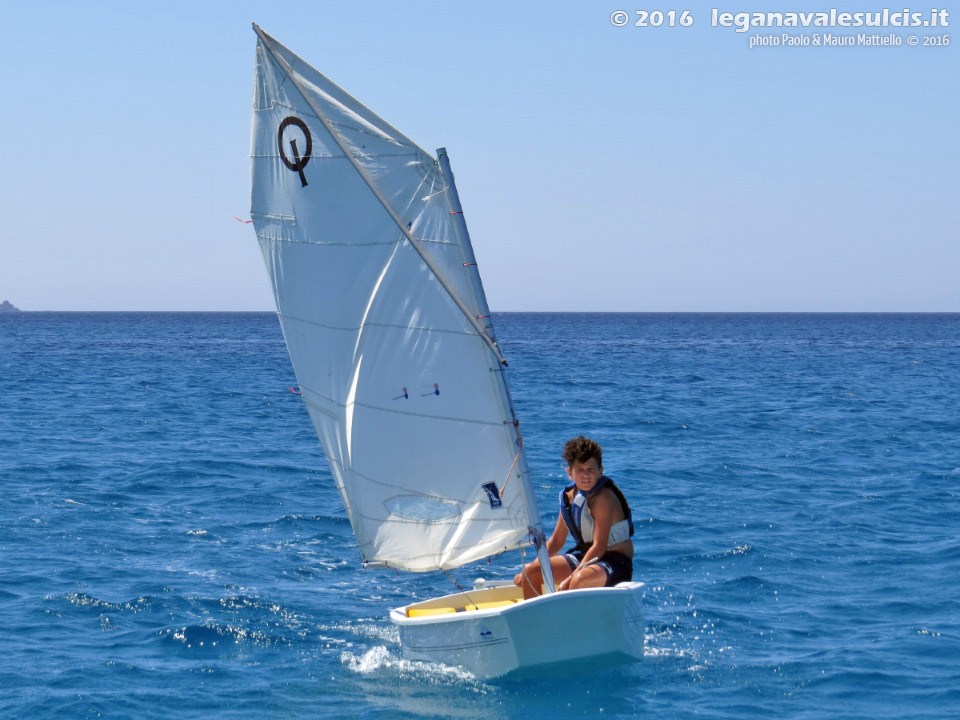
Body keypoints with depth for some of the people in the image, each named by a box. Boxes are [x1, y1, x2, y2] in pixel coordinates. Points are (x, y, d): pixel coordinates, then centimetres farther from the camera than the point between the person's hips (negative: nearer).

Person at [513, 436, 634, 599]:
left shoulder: (604, 497, -19)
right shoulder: (569, 496, 3)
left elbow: (599, 546, -24)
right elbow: (556, 541, 13)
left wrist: (570, 579, -28)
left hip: (616, 561, -8)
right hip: (585, 555, 8)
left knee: (579, 580, -38)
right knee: (531, 571, 0)